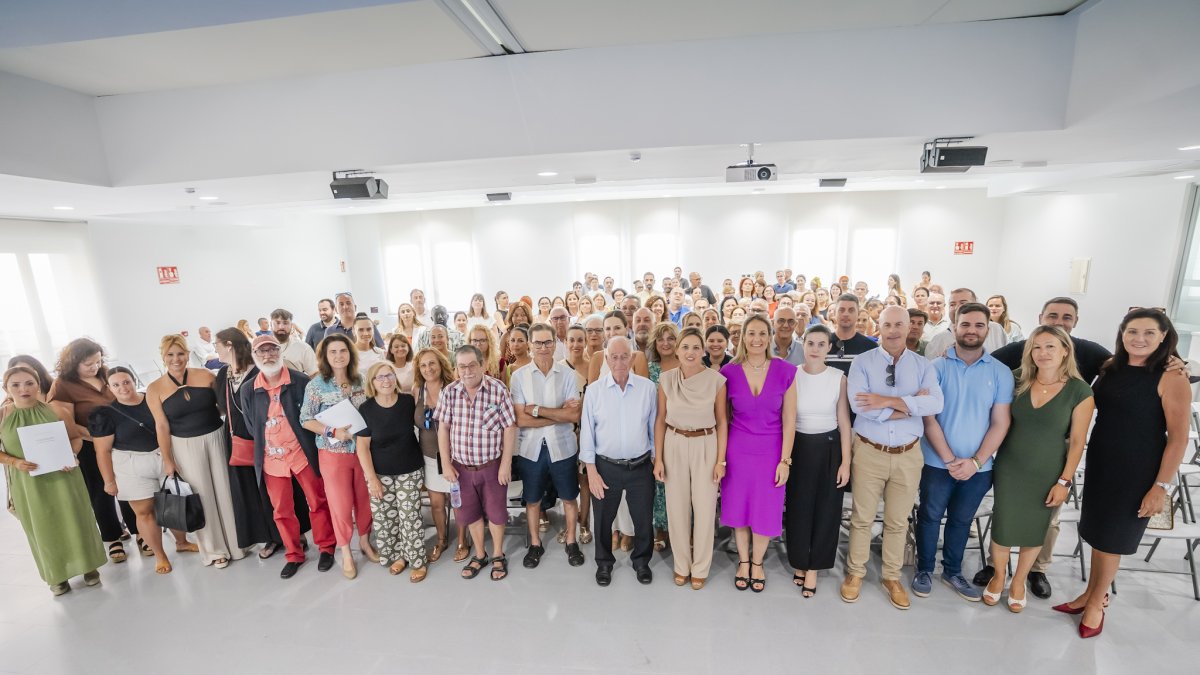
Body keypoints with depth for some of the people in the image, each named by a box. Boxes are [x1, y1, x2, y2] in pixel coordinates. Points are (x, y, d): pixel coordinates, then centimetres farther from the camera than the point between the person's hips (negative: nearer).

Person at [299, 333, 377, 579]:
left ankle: (364, 541, 37)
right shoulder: (316, 385, -9)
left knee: (365, 499, 14)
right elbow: (306, 420, -7)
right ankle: (346, 553, 29)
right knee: (341, 503, 8)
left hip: (363, 449, 3)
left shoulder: (360, 380, 0)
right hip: (333, 453, -3)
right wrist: (333, 432, -19)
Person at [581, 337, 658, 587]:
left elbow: (654, 427, 2)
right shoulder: (594, 390, -7)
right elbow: (587, 431, -3)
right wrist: (591, 470, -4)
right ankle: (604, 563, 41)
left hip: (641, 466, 1)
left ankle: (641, 561, 42)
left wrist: (656, 460, 6)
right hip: (606, 467, 0)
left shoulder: (648, 388, -6)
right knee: (603, 519, 16)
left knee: (644, 518, 16)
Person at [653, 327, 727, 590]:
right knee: (677, 508, 11)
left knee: (704, 508, 7)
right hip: (674, 445, 2)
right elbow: (660, 420, 1)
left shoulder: (716, 380, -9)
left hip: (705, 446, -1)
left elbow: (722, 421, -3)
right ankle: (681, 565, 34)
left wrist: (720, 460, -4)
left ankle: (700, 568, 30)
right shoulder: (666, 379, -5)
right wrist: (657, 458, 0)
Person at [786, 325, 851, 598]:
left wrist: (846, 462, -4)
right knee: (798, 507, 10)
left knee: (825, 509, 10)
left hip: (828, 449, 0)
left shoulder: (839, 378, -5)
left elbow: (844, 423, -1)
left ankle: (813, 568, 28)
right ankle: (799, 562, 33)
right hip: (798, 447, 0)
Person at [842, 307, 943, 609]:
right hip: (869, 452, -2)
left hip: (908, 455, 2)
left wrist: (888, 400, -23)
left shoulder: (923, 366, 2)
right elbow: (859, 405, -21)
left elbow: (935, 404, -15)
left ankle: (892, 578, 36)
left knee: (898, 521, 17)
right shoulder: (862, 362, -6)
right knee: (862, 518, 11)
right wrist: (912, 404, -15)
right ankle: (855, 573, 30)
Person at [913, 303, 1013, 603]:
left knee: (962, 520, 18)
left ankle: (953, 570, 36)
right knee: (930, 516, 11)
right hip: (937, 462, -2)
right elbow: (928, 418, -9)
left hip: (978, 466, 2)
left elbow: (1000, 423, -3)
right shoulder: (936, 367, -7)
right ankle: (924, 569, 28)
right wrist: (950, 459, -13)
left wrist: (975, 461, -12)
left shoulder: (1001, 372, -1)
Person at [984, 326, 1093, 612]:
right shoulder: (1018, 383, -5)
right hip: (1009, 469, 1)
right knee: (1002, 526, 7)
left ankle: (1018, 581, 36)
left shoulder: (1080, 391, -10)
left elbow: (1077, 441, -7)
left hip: (1047, 474, -1)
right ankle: (998, 576, 32)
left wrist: (1064, 481, -8)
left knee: (1034, 531, 14)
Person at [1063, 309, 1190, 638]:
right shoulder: (1110, 368, 2)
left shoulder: (1171, 378, -13)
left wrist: (1162, 486, -15)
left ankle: (1096, 603, 27)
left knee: (1112, 538, 9)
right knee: (1097, 532, 15)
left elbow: (1178, 438, -13)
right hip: (1100, 463, 5)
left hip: (1137, 471, -4)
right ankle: (1090, 594, 32)